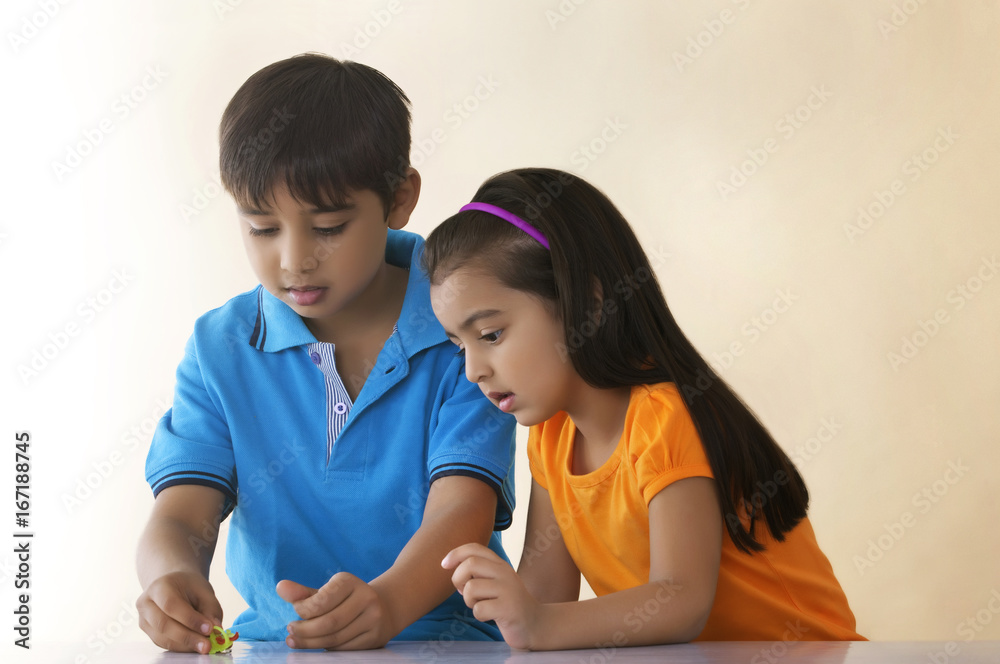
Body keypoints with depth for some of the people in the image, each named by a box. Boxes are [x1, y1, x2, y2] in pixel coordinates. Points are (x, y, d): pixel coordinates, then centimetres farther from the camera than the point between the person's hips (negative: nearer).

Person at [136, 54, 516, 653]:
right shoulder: (221, 350, 5)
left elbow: (461, 512, -14)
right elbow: (182, 516, -4)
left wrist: (388, 602, -35)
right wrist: (172, 578, -28)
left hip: (447, 639, -2)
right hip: (271, 644, 3)